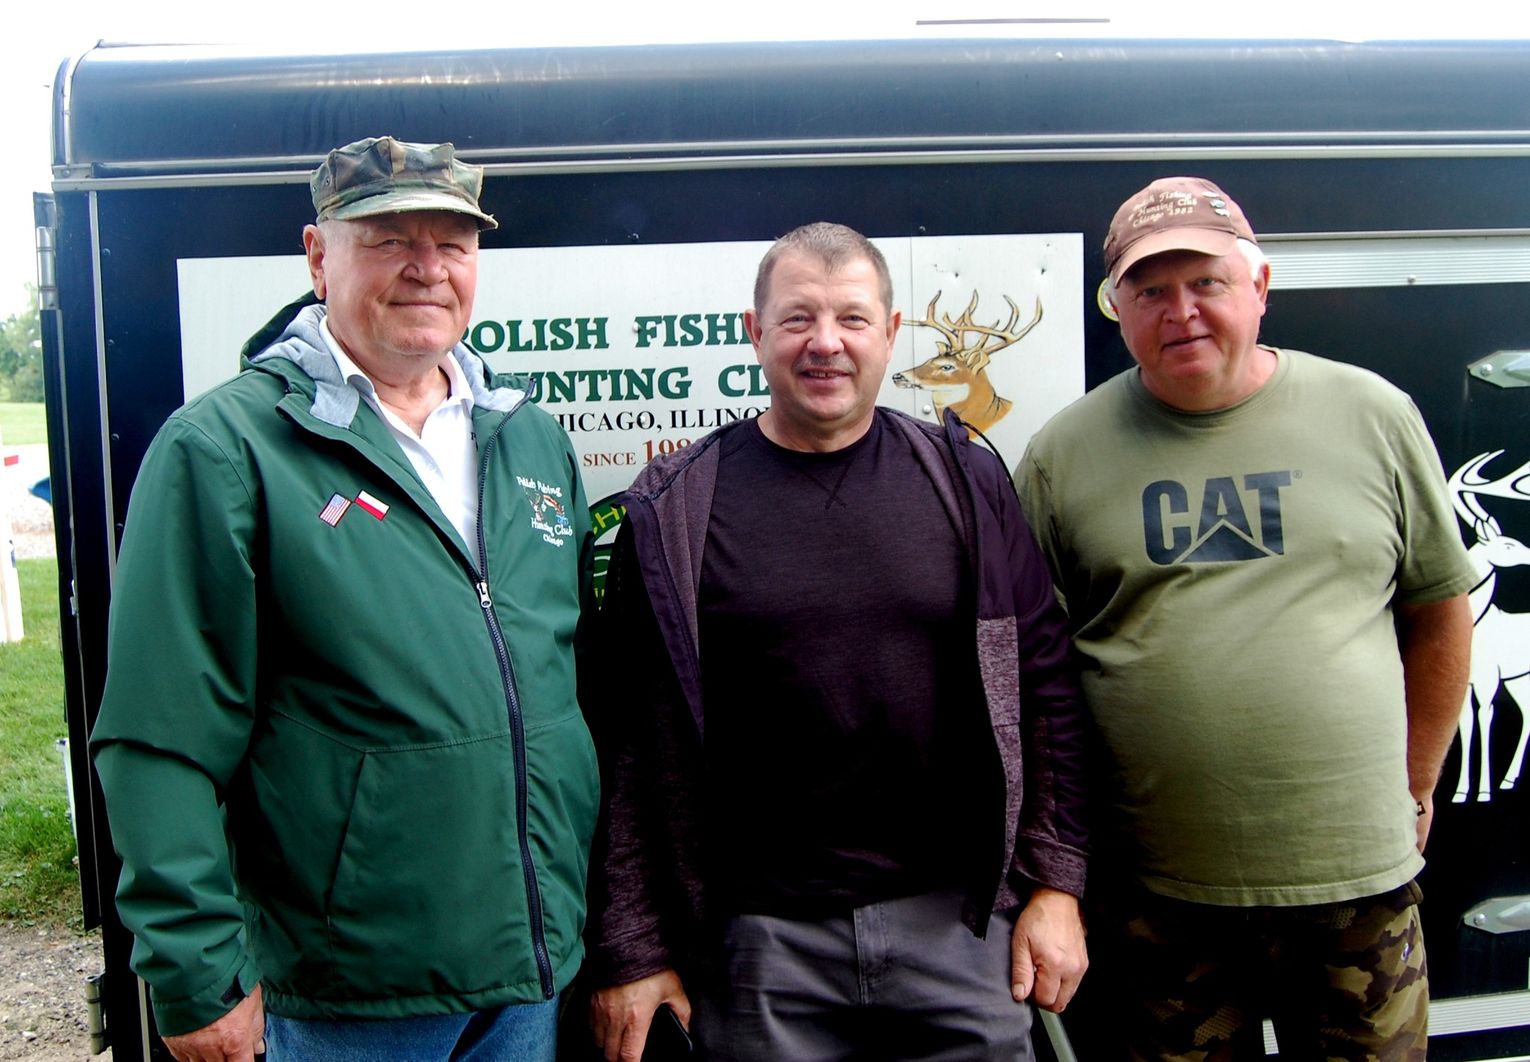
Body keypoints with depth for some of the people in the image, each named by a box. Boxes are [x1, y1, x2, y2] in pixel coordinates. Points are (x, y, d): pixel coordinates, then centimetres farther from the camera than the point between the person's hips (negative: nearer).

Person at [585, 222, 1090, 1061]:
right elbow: (631, 743, -2)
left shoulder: (964, 482, 3)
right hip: (758, 941, -1)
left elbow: (1042, 686, 5)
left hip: (958, 923, 2)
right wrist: (631, 951, -3)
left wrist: (1054, 885, 0)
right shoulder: (675, 510, -1)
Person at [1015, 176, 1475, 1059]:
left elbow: (1440, 612, 10)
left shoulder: (1374, 415, 2)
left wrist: (1416, 787, 10)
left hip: (1361, 882, 1)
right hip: (1153, 894, 0)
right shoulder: (1064, 453, 0)